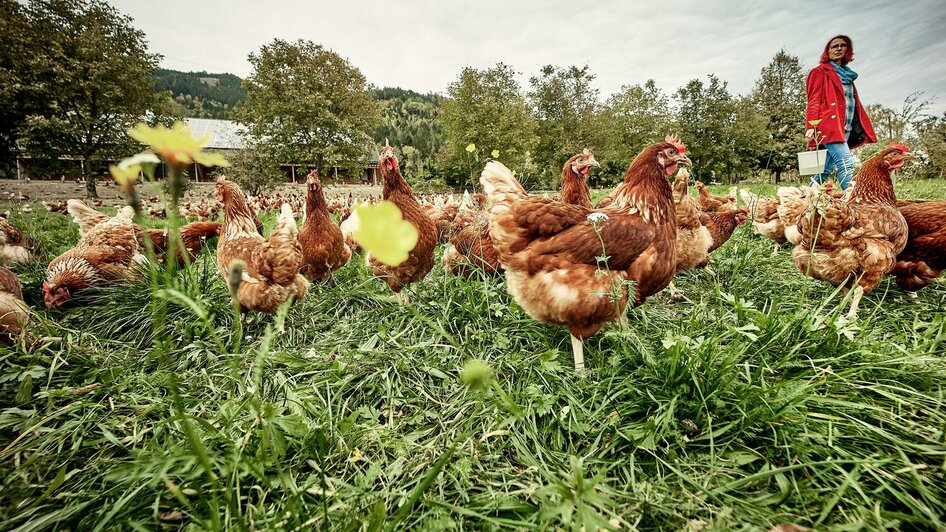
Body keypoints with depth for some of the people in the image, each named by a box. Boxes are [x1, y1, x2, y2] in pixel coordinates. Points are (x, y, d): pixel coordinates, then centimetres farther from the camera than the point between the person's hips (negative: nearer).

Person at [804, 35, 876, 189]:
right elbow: (813, 101, -6)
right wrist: (811, 126, -18)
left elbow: (854, 102, 25)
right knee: (846, 163, -21)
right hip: (829, 125, -8)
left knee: (827, 168, 6)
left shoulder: (846, 74, 27)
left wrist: (861, 127, 19)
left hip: (846, 128, 8)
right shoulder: (820, 72, 5)